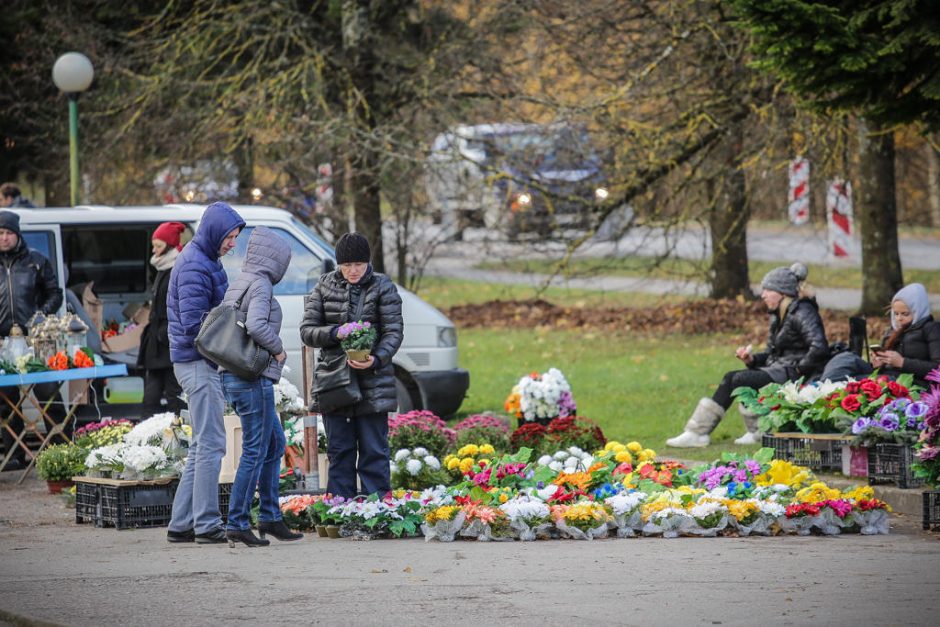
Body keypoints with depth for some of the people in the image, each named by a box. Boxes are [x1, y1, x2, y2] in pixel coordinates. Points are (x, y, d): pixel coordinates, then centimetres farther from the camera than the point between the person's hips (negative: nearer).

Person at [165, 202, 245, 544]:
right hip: (198, 363, -10)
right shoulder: (194, 267, -16)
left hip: (203, 363, 10)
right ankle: (207, 525, -7)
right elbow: (194, 324, -21)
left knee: (203, 444, 12)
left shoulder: (205, 261, 16)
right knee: (211, 444, -8)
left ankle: (181, 524, 14)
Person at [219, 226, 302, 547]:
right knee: (255, 451, -6)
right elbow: (256, 325, -27)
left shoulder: (236, 285, 16)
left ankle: (270, 517, 18)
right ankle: (237, 523, -6)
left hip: (232, 374, 10)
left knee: (275, 443, 17)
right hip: (253, 377, -10)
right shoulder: (260, 285, -12)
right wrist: (278, 349, -11)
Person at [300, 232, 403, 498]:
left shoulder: (383, 287, 0)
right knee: (339, 452, 7)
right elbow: (307, 331, 5)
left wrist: (376, 359, -24)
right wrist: (336, 333, -15)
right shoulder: (325, 286, 6)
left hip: (373, 382, -2)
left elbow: (393, 332, -5)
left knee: (374, 451, 0)